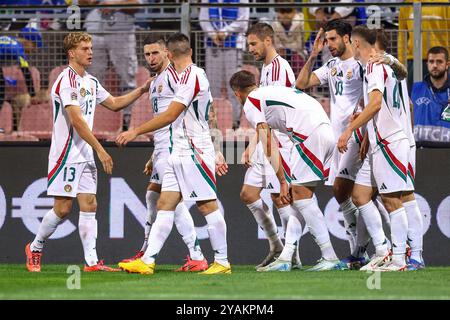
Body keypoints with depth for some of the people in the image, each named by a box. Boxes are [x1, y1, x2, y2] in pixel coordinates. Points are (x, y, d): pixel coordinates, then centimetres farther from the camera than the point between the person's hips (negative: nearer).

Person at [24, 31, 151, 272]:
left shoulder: (91, 82, 14)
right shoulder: (67, 81, -15)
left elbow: (114, 103, 27)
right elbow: (77, 120, -21)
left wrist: (142, 90, 14)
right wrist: (100, 150, -23)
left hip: (85, 157, 8)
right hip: (66, 154, -8)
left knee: (89, 206, -1)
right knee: (62, 209, -5)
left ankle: (91, 261, -5)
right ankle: (35, 248, 14)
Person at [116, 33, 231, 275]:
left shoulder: (191, 76, -14)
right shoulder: (191, 75, 17)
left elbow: (170, 115, -17)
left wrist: (136, 132, -13)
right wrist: (215, 157, 25)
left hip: (194, 153, -10)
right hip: (179, 154, 10)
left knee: (207, 205, -5)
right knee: (164, 205, 3)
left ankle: (222, 262, 0)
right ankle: (147, 261, -1)